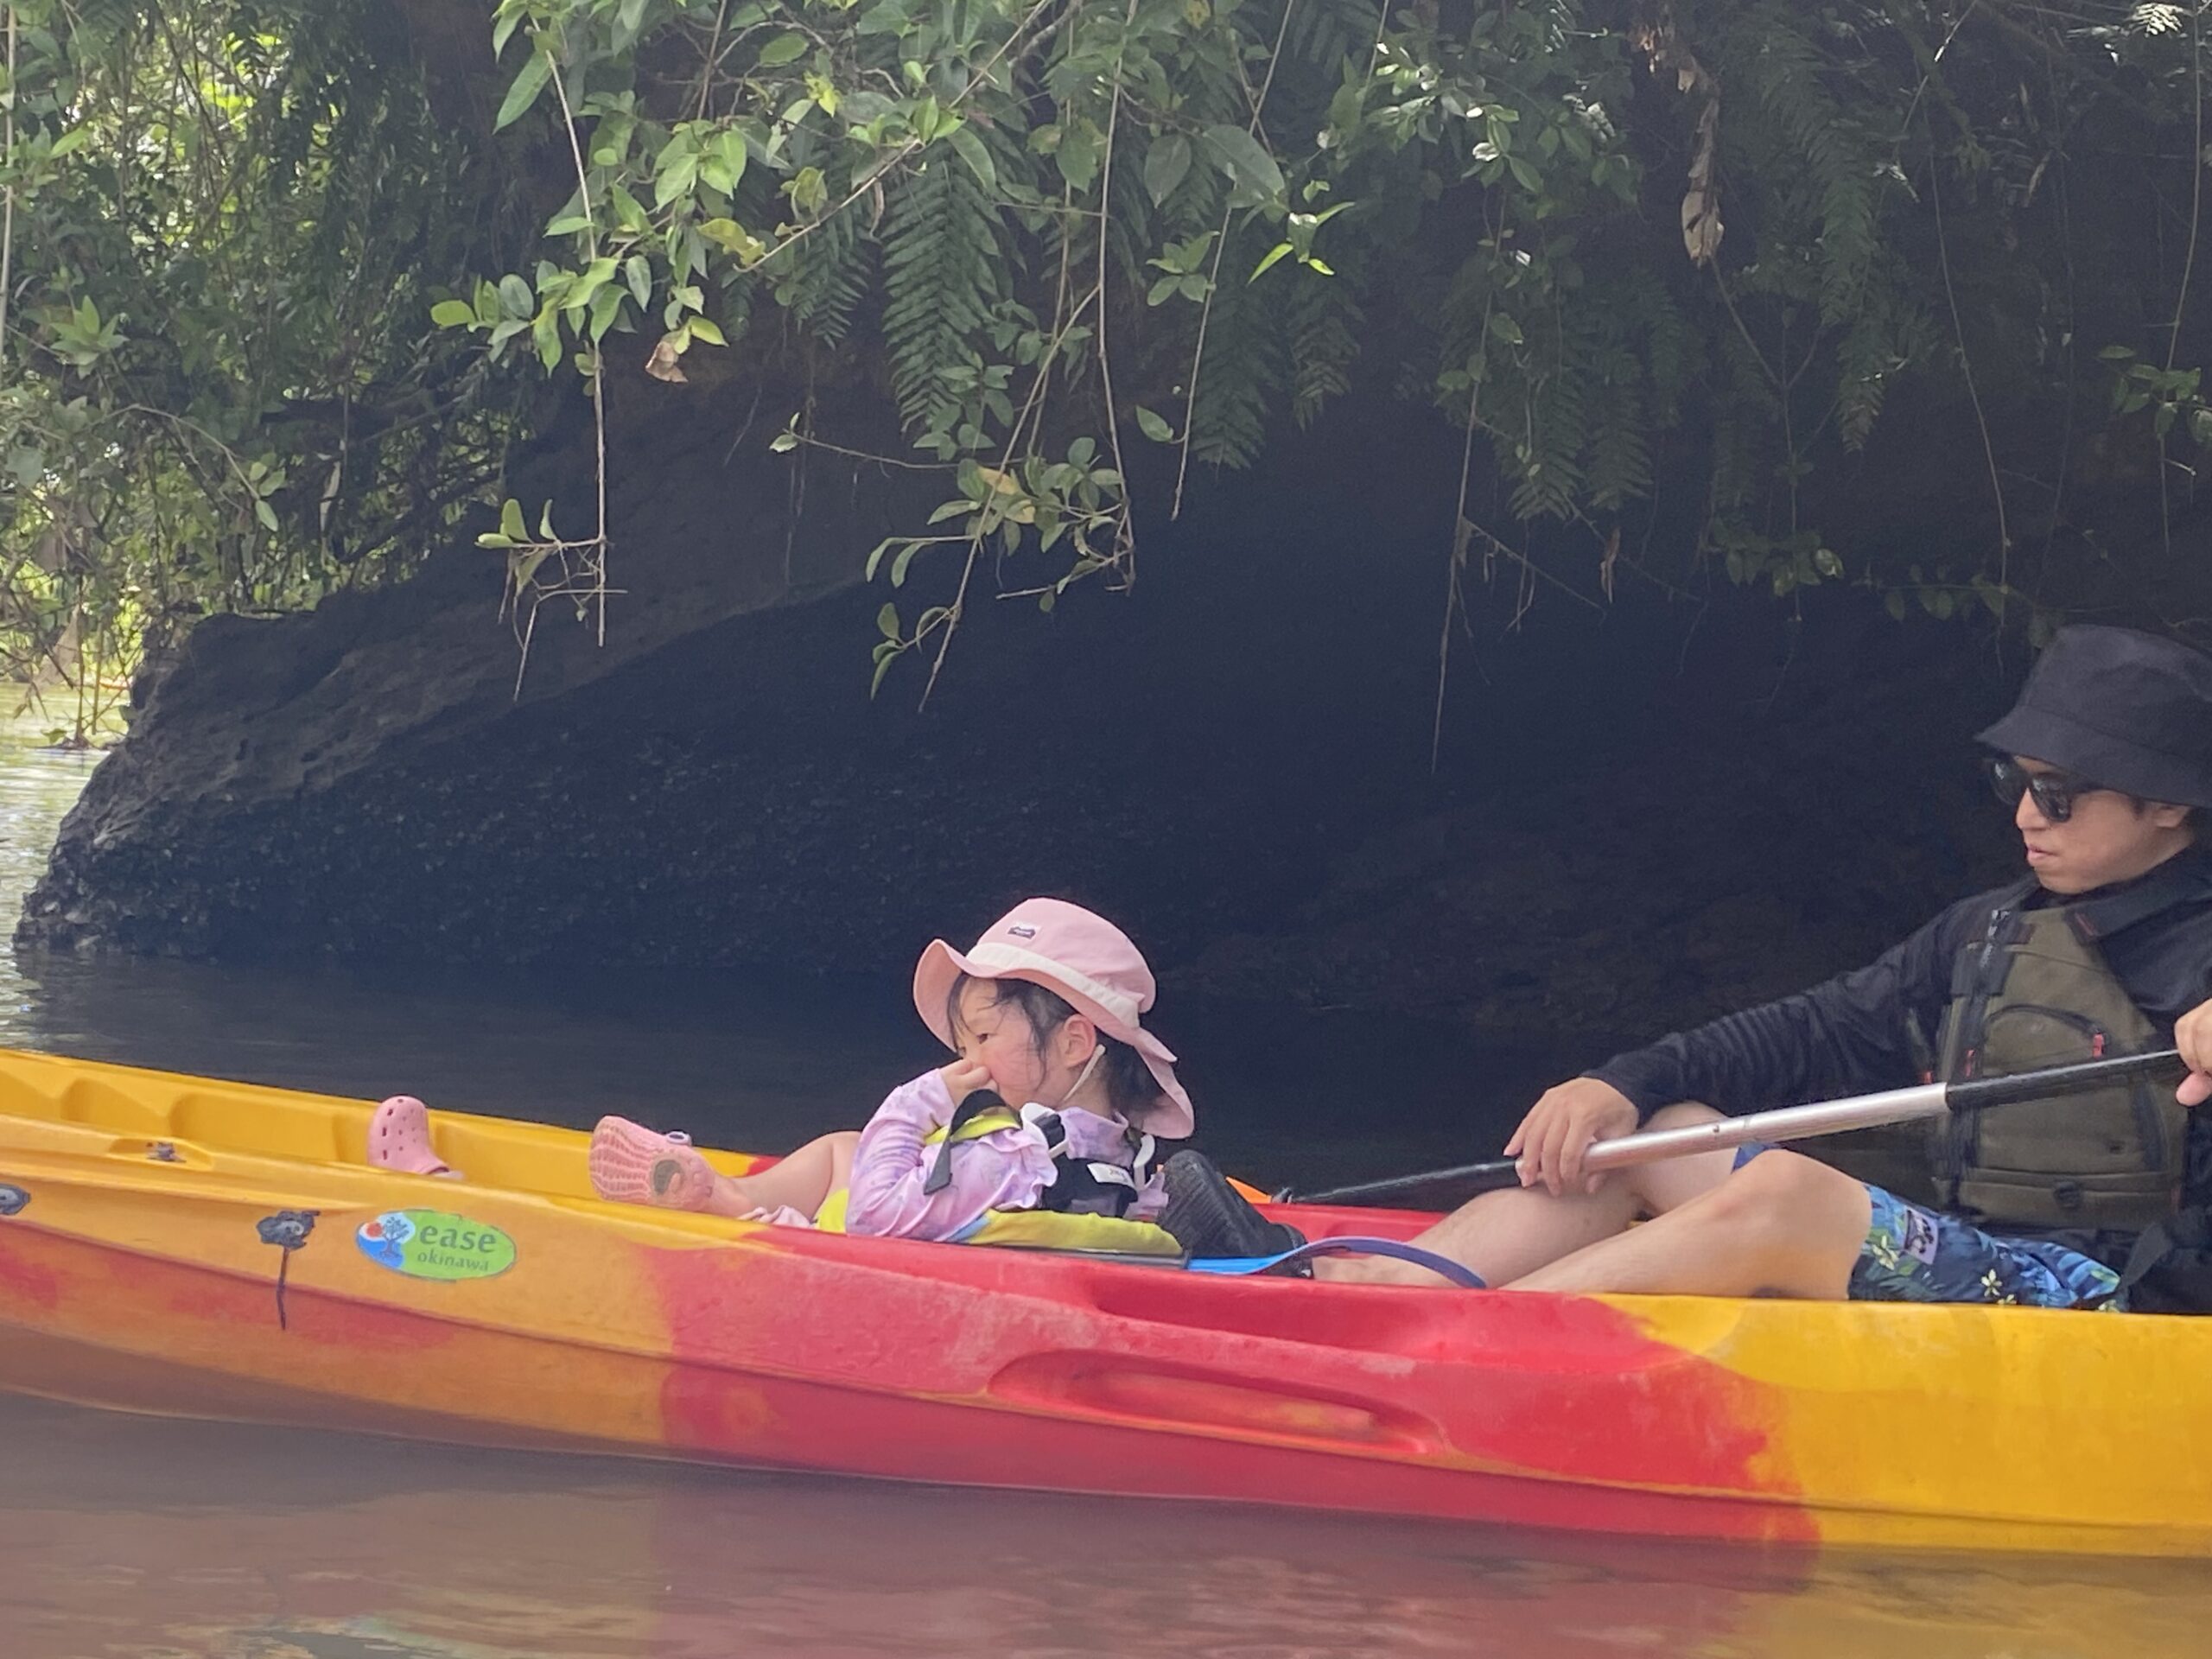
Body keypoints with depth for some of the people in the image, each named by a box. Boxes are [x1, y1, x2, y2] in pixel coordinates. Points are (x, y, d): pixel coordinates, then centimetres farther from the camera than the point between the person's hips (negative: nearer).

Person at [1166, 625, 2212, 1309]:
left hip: (2105, 1300, -8)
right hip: (1937, 1262, 8)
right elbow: (1815, 1035, 12)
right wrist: (1622, 1086, -3)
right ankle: (1349, 1286, -19)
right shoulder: (1988, 935, 19)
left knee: (1782, 1191, -30)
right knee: (1651, 1129, -1)